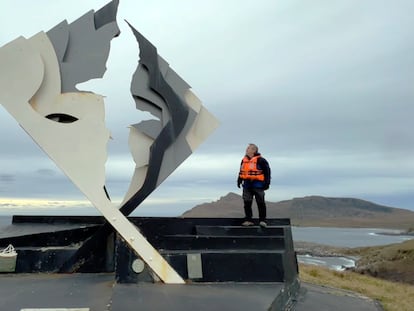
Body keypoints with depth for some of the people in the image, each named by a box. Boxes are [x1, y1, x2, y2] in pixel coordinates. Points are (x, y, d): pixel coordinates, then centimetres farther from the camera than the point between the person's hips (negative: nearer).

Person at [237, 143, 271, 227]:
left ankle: (262, 220, 9)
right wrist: (239, 180, 16)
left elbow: (267, 171, -7)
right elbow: (241, 171, 22)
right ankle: (248, 220, 14)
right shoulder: (244, 160, 11)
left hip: (257, 185, -6)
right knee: (247, 203, 6)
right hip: (247, 185, 6)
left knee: (261, 203, 1)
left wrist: (267, 183, -10)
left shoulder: (260, 160, -9)